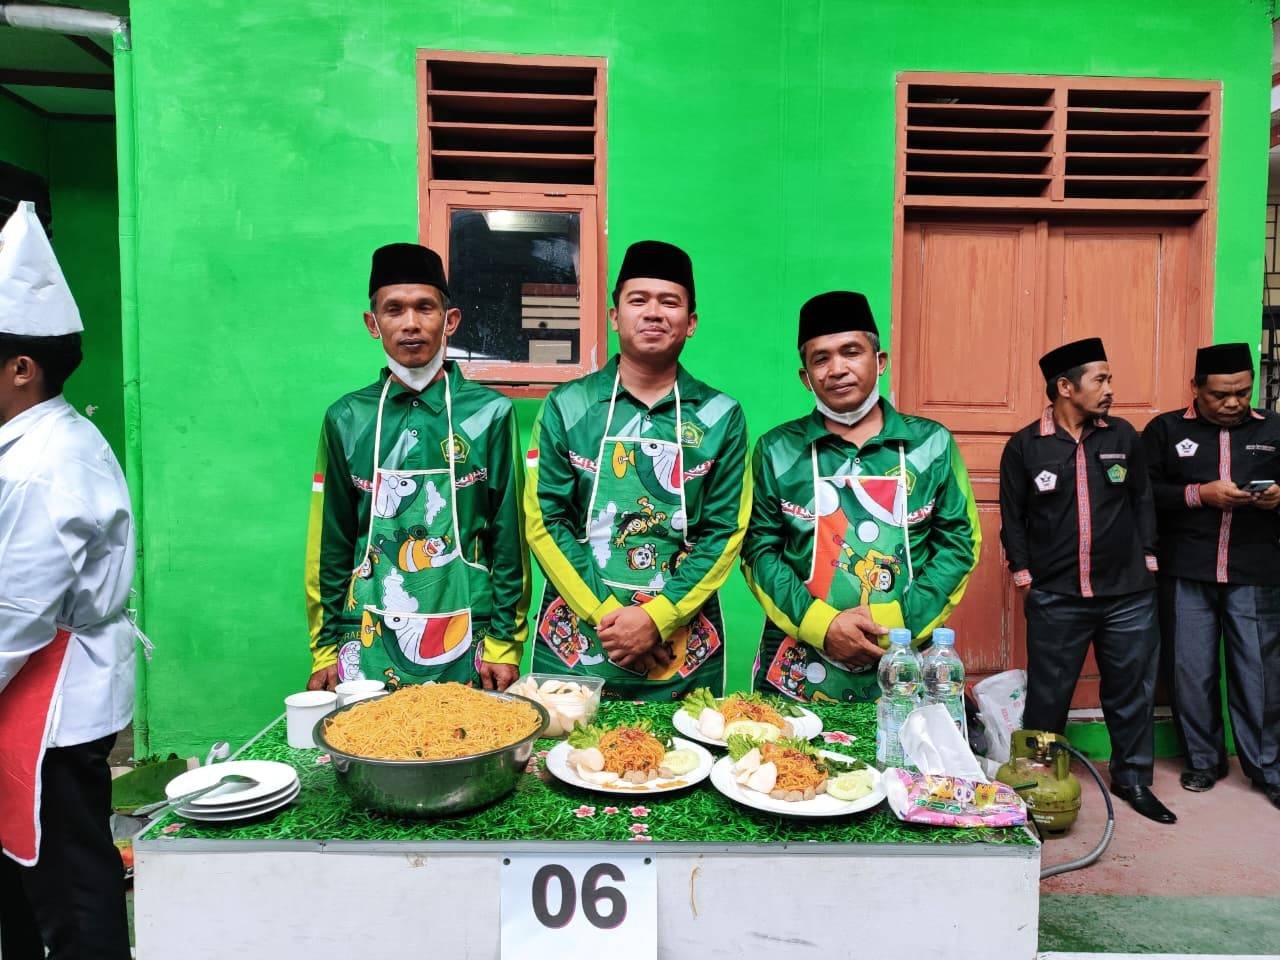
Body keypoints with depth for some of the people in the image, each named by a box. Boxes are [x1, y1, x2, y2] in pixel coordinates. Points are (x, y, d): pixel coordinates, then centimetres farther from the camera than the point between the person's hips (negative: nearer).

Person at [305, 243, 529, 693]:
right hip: (369, 648, 2)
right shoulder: (347, 419, 3)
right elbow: (330, 546, 7)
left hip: (466, 648, -1)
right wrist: (326, 648, 5)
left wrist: (504, 643, -4)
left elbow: (508, 540, -2)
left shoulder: (490, 413, -3)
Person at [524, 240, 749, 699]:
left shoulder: (721, 417, 1)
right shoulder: (566, 406, 0)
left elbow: (725, 532, -3)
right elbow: (544, 520, -4)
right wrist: (606, 615, -12)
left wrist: (657, 617, -13)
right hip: (574, 643, 0)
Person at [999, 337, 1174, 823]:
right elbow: (1012, 516, 1)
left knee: (1132, 691, 12)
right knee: (1048, 696, 7)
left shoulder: (1123, 436, 6)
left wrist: (1147, 557, 6)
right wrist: (1023, 574, -3)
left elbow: (1143, 500, 12)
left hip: (1128, 595, 3)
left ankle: (1132, 777, 30)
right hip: (1056, 598, -3)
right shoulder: (1024, 446, -2)